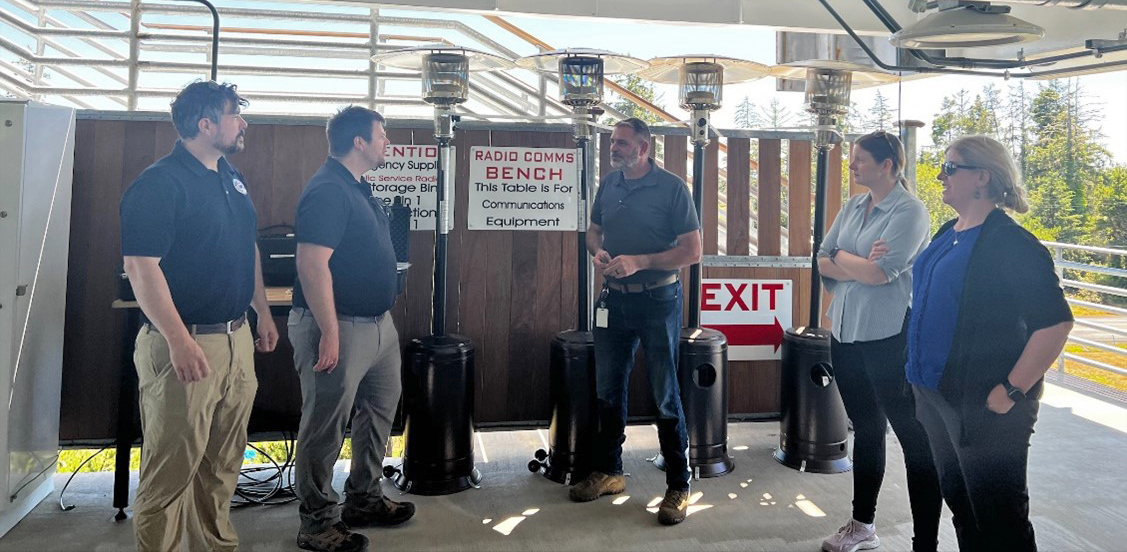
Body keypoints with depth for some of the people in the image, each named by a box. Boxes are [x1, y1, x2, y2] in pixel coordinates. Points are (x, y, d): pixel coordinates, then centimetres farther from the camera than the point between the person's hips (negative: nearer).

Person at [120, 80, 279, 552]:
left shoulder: (232, 179, 12)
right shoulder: (158, 184, -14)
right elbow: (141, 266, -20)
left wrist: (263, 312, 20)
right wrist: (179, 341, -24)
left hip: (236, 338, 8)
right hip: (185, 344, -8)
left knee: (223, 462, 17)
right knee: (172, 467, 1)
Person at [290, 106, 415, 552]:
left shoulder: (358, 187, 13)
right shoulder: (327, 190, -19)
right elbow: (312, 264, -25)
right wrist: (329, 333, -27)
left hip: (378, 323, 11)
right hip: (341, 327, -10)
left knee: (379, 410, 19)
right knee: (326, 427, 1)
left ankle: (364, 500, 33)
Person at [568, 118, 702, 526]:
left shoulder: (671, 187, -11)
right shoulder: (609, 185, 6)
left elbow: (692, 251, -14)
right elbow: (594, 231, 19)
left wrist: (639, 261, -22)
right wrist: (598, 251, -4)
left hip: (658, 300, -6)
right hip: (614, 299, 6)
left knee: (665, 396, 0)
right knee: (608, 390, 14)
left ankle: (679, 487, 11)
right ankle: (608, 472, 30)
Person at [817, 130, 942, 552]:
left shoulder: (909, 211, -11)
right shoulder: (853, 207, 10)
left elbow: (882, 272, -21)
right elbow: (822, 263, 4)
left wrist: (841, 256, -5)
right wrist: (860, 264, -13)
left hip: (890, 338, -8)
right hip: (846, 333, 8)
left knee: (914, 438, -1)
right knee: (866, 430, 19)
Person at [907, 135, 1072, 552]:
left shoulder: (1011, 244, -17)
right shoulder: (948, 235, 9)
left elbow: (1055, 323, -21)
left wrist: (1011, 392, -21)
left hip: (982, 405, -8)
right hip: (937, 394, 9)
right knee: (957, 500, 20)